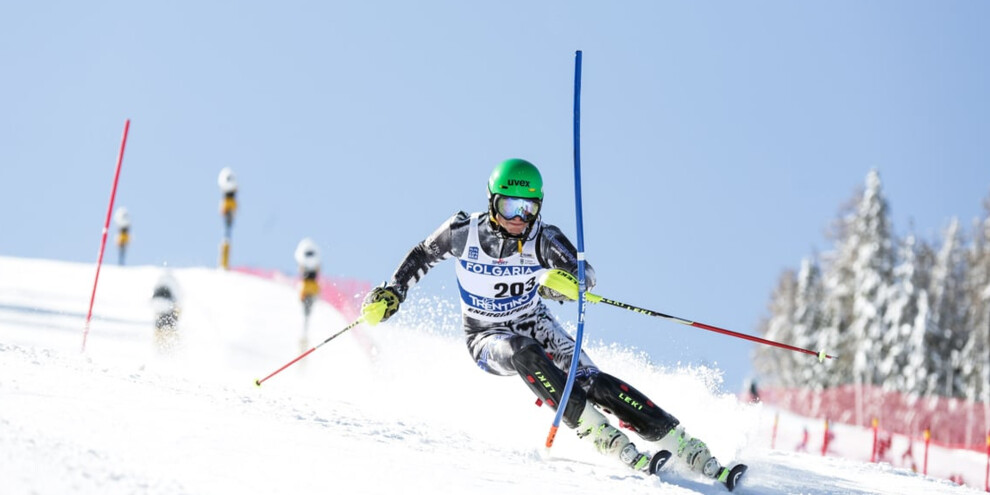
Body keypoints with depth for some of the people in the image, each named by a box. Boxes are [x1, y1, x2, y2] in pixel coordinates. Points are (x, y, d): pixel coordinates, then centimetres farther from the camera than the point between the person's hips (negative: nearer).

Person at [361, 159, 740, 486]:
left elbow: (584, 275, -30)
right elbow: (422, 255, 2)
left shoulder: (543, 239, -18)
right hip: (488, 338, -1)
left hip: (535, 325, 1)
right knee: (526, 355, -36)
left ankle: (689, 451, -24)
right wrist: (392, 293, -6)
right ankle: (605, 439, -39)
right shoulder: (464, 231, -17)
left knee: (592, 382, -21)